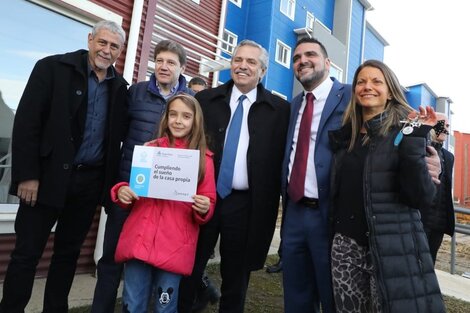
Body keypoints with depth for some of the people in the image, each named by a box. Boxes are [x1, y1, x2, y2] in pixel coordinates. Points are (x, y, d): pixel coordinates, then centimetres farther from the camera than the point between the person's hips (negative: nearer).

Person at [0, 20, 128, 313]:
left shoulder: (120, 85, 8)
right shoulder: (52, 67, -4)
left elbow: (119, 134, 11)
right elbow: (27, 121, -9)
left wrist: (110, 180, 2)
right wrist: (27, 175, -13)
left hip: (91, 181, 4)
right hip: (49, 176, -3)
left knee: (69, 252, 16)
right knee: (27, 252, 5)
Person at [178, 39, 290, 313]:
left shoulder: (279, 109, 1)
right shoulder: (206, 99, 6)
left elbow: (282, 160, -2)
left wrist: (270, 202, -6)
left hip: (246, 204, -1)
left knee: (236, 280, 15)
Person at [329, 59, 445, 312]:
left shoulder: (403, 131, -5)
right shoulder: (344, 135, 7)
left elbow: (423, 199, -16)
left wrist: (413, 141, -21)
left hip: (391, 248, -3)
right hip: (345, 245, 4)